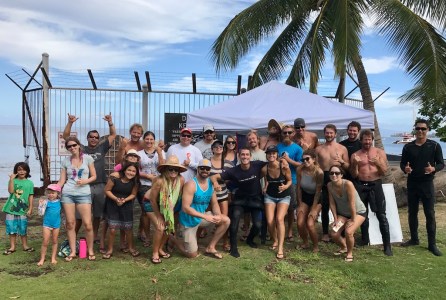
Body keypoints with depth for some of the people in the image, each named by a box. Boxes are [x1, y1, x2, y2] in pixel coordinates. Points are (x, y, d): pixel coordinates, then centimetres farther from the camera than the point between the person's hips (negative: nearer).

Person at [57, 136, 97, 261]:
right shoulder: (65, 161, 8)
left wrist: (85, 181, -13)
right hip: (67, 194, 2)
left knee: (87, 224, -6)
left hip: (84, 194, -2)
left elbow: (94, 176, 5)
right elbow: (62, 180, 9)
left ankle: (90, 251, 10)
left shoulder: (87, 158, 3)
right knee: (70, 224, 4)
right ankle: (73, 252, 16)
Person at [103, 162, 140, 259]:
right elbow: (107, 190, -15)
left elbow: (133, 194, -4)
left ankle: (131, 248, 28)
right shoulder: (115, 177, -22)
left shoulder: (135, 181, -12)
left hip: (126, 205, 2)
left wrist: (124, 200, -22)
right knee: (112, 229, -6)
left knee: (128, 228, 6)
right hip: (112, 204, -2)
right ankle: (110, 250, 14)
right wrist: (116, 199, -27)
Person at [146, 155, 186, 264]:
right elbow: (153, 200, -23)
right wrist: (158, 216, -13)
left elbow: (178, 197, -8)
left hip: (167, 205, 5)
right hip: (150, 203, -5)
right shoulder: (160, 181, -35)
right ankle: (154, 252, 6)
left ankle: (160, 249, 23)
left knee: (169, 226, 0)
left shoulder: (181, 180, -23)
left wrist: (171, 213, -3)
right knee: (160, 227, -15)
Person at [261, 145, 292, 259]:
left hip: (284, 196, -2)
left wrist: (285, 187, -25)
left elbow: (290, 181, -7)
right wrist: (265, 188, -5)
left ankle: (280, 248, -14)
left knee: (279, 219, -22)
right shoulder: (264, 169, -12)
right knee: (270, 221, -8)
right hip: (270, 196, 2)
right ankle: (275, 241, 22)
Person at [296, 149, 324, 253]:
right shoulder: (300, 169, -16)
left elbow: (318, 192, -19)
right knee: (300, 223, -7)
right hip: (304, 197, 3)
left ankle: (316, 245, 11)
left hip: (316, 199, -3)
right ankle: (305, 242, 22)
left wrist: (313, 209, -17)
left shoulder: (319, 172, -25)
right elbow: (299, 187, -6)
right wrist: (299, 204, -3)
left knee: (310, 224, -15)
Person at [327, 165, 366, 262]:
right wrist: (335, 219, -7)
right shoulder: (329, 185, -15)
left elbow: (352, 204, -27)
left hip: (358, 212, -5)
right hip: (342, 213, 5)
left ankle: (350, 253, 4)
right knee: (334, 234, -8)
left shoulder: (348, 184, -31)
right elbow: (332, 203, -8)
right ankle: (344, 247, 27)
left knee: (348, 232, -26)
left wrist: (353, 220, -21)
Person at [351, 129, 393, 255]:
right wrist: (355, 164, -15)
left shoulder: (380, 153, 4)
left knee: (381, 215, -7)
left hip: (376, 185, -1)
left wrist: (378, 163, -19)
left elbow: (384, 172, 0)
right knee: (363, 214, 12)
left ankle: (387, 245, -2)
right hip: (361, 186, 2)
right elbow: (354, 175, 2)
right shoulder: (355, 155, 5)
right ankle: (365, 240, 27)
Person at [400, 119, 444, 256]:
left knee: (430, 214, -1)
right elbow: (402, 163, 9)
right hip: (412, 184, 3)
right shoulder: (408, 147, 4)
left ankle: (432, 244, 7)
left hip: (427, 184, -3)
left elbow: (441, 164, -1)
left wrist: (433, 169, -22)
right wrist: (405, 168, -14)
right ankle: (414, 239, 24)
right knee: (412, 212, 10)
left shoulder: (434, 146, -2)